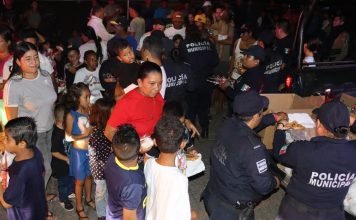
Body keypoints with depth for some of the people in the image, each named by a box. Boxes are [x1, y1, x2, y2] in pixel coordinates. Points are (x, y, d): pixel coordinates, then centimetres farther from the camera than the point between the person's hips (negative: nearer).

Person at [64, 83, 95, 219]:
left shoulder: (89, 111, -8)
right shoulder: (71, 115, -18)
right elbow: (68, 136, -13)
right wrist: (84, 135, -24)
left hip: (91, 149, 4)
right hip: (79, 151, -4)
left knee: (89, 176, 22)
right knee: (80, 181, 12)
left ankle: (88, 199, 46)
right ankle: (79, 207, 32)